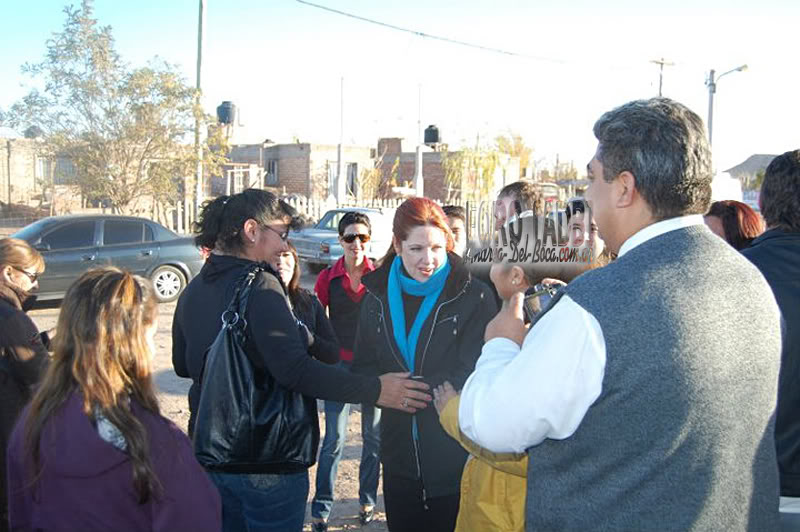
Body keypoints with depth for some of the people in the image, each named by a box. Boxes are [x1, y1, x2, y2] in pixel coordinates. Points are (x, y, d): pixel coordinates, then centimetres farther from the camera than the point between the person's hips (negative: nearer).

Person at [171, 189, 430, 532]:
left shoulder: (193, 290, 5)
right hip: (268, 462, -7)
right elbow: (294, 369, -30)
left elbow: (182, 365, 18)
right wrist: (374, 390, -27)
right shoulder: (260, 285, -19)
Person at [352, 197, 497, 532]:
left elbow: (475, 376, -14)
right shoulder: (378, 297, 5)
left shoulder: (474, 297, -10)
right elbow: (362, 370, 7)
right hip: (400, 462, 4)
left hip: (458, 462, -4)